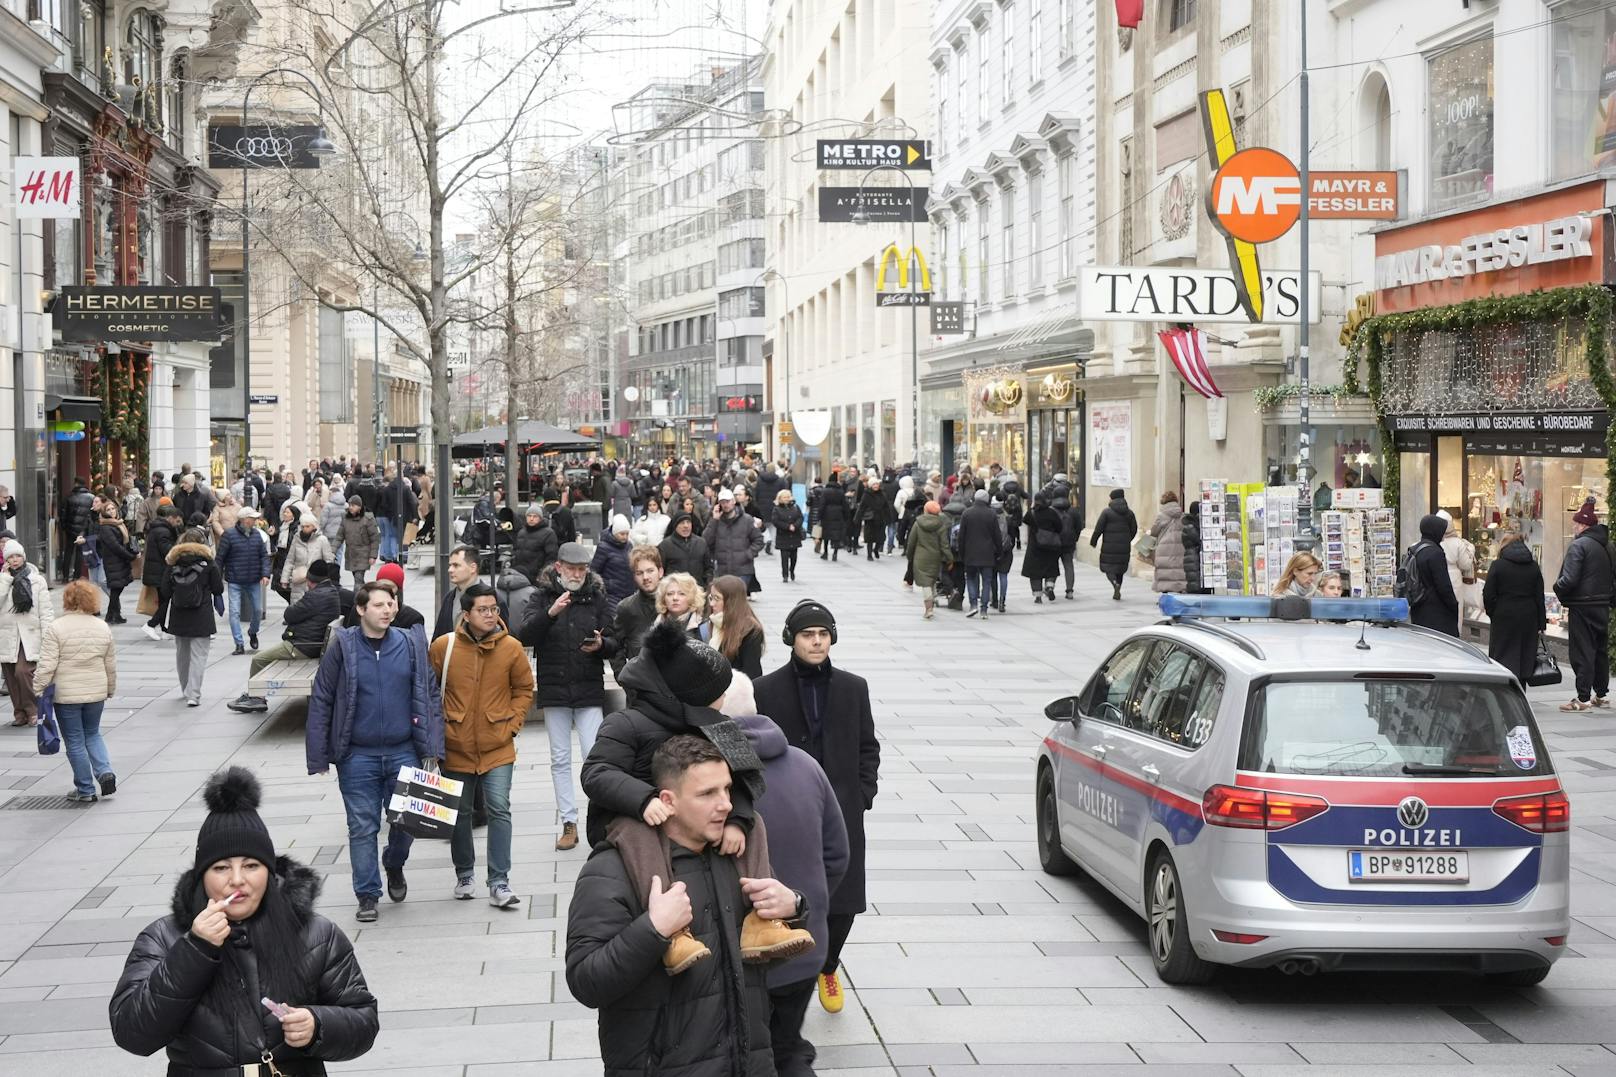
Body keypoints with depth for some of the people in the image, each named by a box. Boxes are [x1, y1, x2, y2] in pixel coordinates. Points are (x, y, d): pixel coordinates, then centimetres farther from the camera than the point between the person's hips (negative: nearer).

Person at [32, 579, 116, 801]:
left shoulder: (56, 628, -12)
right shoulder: (103, 627, 3)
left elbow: (47, 665, -16)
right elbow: (111, 664, 10)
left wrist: (38, 690, -8)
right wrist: (111, 689, 23)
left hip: (65, 694, -4)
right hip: (96, 692, 4)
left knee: (75, 741, 7)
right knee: (92, 734, 22)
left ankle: (86, 789, 11)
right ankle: (105, 771, 2)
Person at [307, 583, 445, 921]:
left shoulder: (411, 645, 2)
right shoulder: (342, 647, -4)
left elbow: (429, 698, 7)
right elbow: (320, 702, -1)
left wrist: (431, 750, 0)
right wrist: (318, 758, -4)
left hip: (403, 752, 2)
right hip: (357, 757, -2)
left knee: (407, 821, 7)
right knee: (362, 827, 3)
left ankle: (394, 865, 37)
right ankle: (368, 895, 16)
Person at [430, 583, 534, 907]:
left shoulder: (511, 648, -5)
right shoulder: (444, 646, -6)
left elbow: (524, 690, 6)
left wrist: (511, 725, -2)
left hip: (497, 747, -1)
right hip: (456, 747, 1)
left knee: (499, 810, -9)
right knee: (459, 813, 13)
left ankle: (499, 883, -6)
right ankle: (463, 875, 30)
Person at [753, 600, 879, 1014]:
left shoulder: (853, 688, 6)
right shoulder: (767, 690, -2)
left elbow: (868, 748, 12)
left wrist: (861, 796, 1)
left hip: (841, 814, 2)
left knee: (842, 903, 4)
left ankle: (827, 967, 32)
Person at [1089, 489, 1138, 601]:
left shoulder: (1107, 512, -7)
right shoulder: (1129, 512, 5)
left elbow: (1098, 528, -9)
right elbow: (1134, 529, 10)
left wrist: (1093, 541, 3)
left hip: (1109, 547, -4)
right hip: (1124, 548, 4)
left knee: (1109, 568, 3)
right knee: (1120, 569, 14)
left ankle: (1115, 583, -25)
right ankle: (1116, 593, 14)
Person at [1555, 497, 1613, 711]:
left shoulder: (1579, 545, -15)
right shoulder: (1607, 546, 11)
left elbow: (1569, 579, -20)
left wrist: (1558, 589, -2)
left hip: (1582, 607, -8)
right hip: (1603, 605, 8)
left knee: (1582, 652, -6)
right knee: (1601, 650, 16)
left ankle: (1583, 699, -8)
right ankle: (1601, 694, 23)